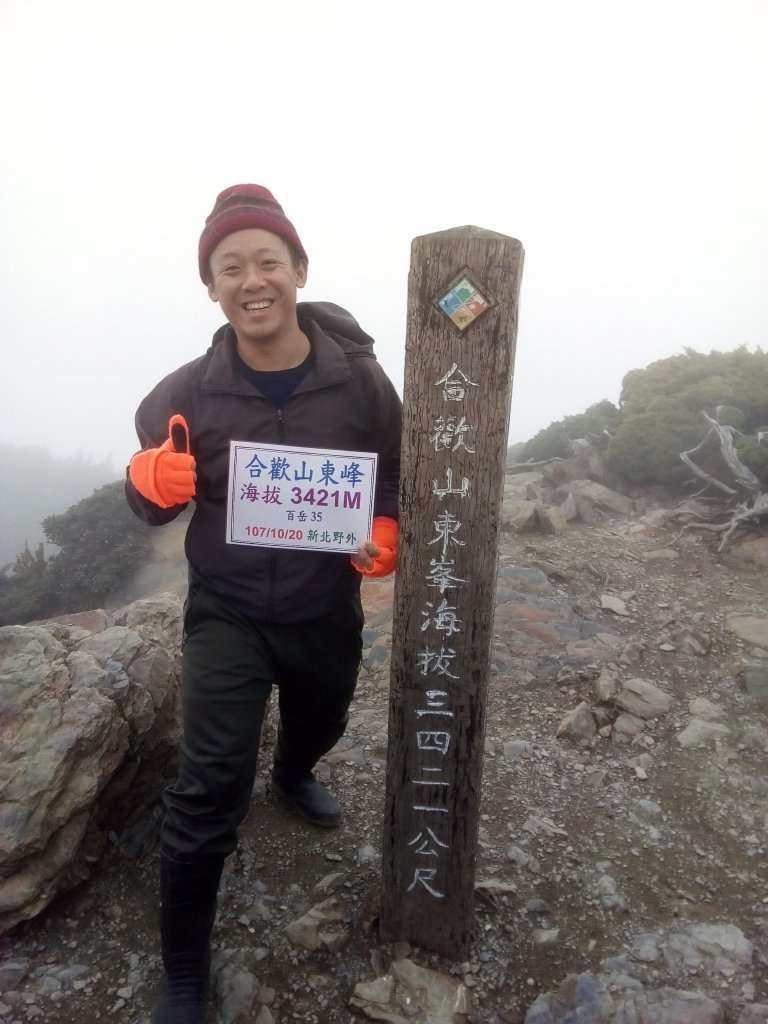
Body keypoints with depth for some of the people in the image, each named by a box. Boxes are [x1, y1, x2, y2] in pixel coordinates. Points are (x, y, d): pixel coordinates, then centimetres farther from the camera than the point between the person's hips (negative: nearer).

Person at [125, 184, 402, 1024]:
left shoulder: (360, 380, -13)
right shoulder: (187, 392, -12)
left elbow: (399, 479, 1)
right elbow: (152, 503, 0)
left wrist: (386, 535, -19)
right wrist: (151, 480, -23)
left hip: (327, 612, 2)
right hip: (227, 615, -2)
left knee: (320, 727, 28)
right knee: (209, 790, -8)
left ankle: (292, 775, 67)